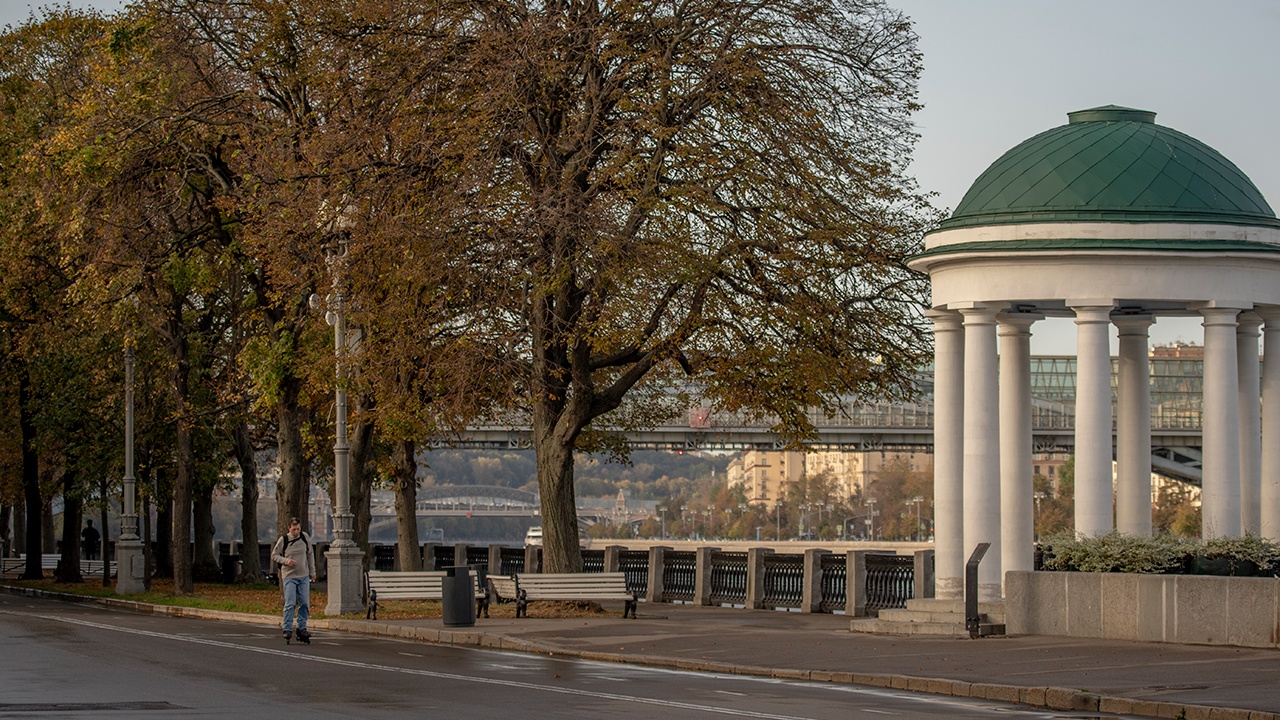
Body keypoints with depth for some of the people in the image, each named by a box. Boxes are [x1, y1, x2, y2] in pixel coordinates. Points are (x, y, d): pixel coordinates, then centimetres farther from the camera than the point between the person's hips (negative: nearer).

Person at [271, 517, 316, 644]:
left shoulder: (305, 537, 2)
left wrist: (312, 572, 16)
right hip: (289, 576, -3)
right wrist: (286, 561, -15)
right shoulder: (283, 540, -6)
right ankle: (287, 630, -3)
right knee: (290, 604, -9)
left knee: (305, 603, 2)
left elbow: (310, 554, 15)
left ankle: (301, 628, 13)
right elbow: (274, 555, 3)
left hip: (304, 576, 3)